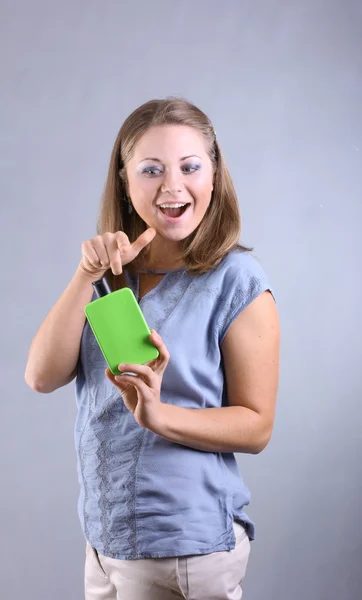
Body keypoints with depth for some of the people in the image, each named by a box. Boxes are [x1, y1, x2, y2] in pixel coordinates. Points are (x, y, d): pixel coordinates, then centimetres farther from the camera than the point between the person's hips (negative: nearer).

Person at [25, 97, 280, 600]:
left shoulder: (236, 281, -12)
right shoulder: (113, 274, 2)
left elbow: (256, 426, -12)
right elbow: (43, 377, -7)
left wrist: (158, 415, -27)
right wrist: (86, 275, -16)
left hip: (185, 544, -5)